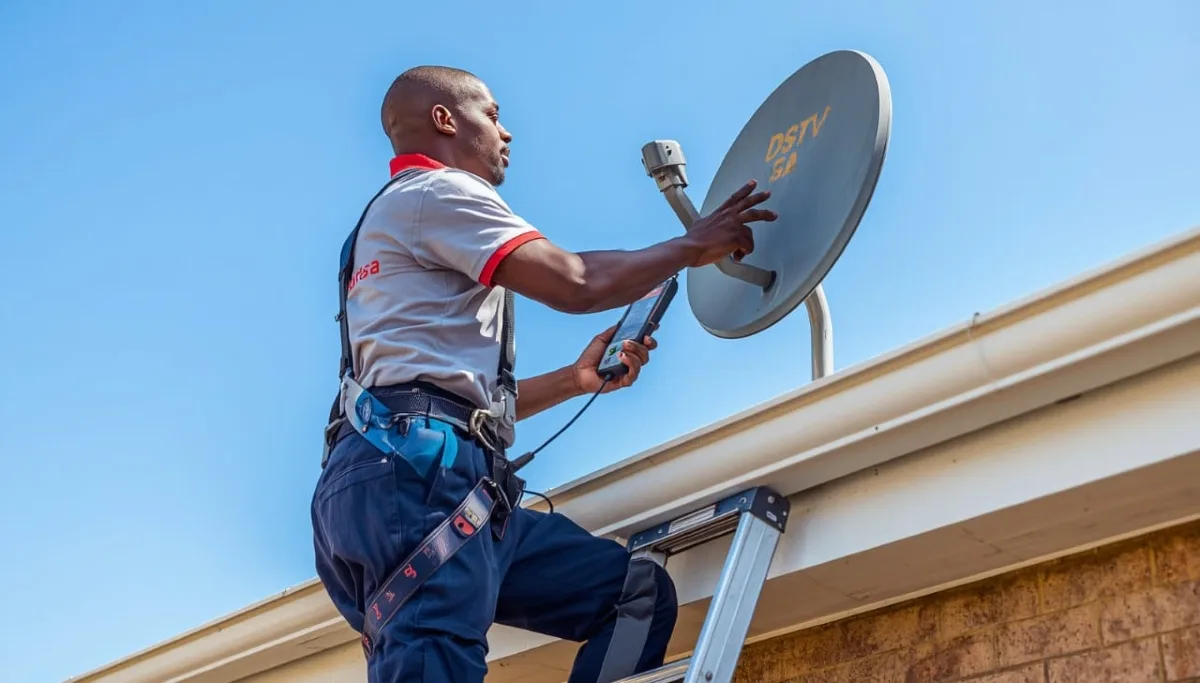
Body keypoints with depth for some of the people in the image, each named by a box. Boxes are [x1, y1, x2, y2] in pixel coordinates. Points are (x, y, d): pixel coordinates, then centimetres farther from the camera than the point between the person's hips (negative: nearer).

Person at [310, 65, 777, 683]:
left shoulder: (396, 217, 35)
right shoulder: (436, 190, 5)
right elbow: (576, 283, -8)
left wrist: (575, 379, 28)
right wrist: (691, 247, 6)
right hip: (415, 472, -10)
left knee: (640, 592, 4)